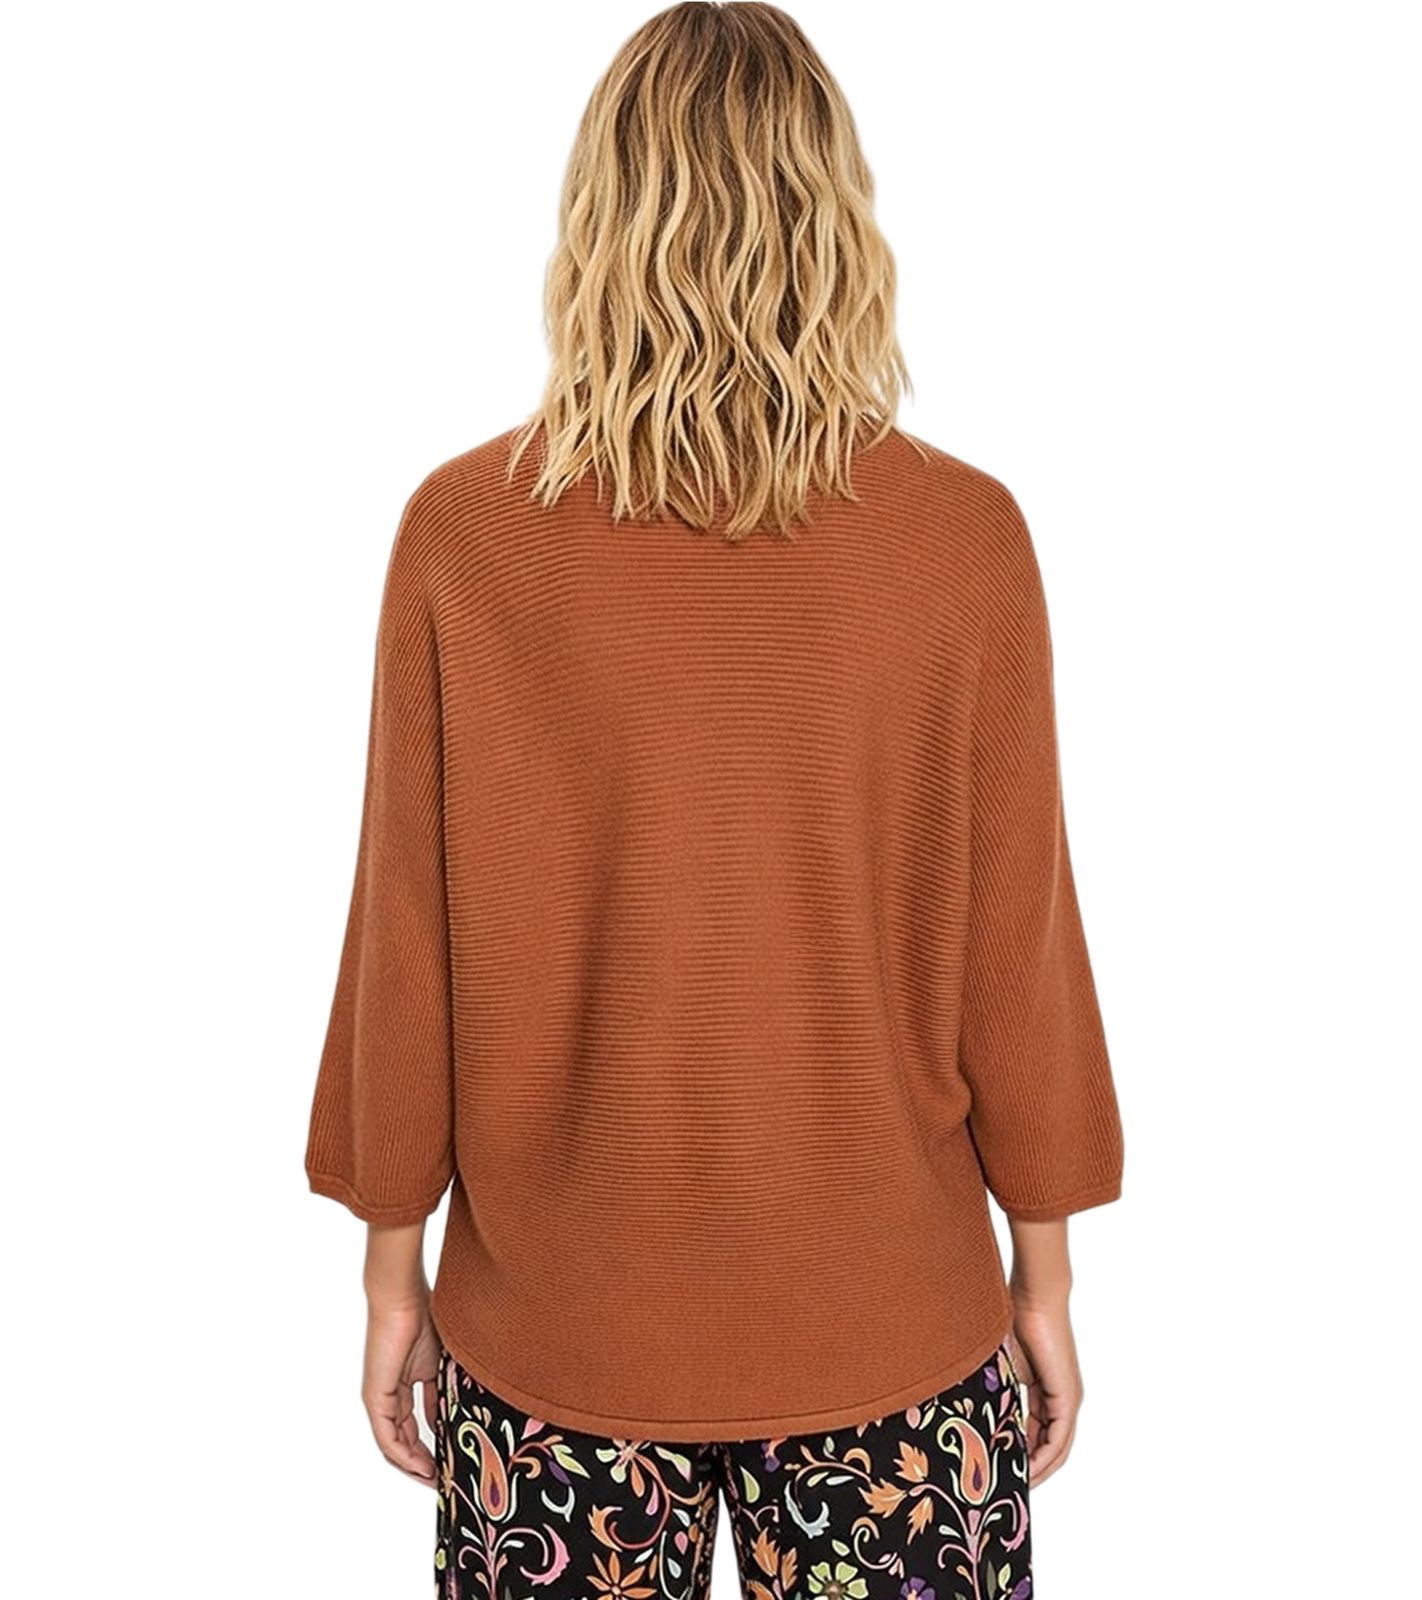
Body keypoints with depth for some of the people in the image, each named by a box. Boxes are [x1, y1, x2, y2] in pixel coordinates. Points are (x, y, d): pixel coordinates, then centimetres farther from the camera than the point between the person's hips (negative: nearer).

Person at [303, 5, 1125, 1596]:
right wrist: (1045, 1273, 7)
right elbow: (1018, 946, -7)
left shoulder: (463, 531, -12)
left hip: (555, 1313, 1)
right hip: (890, 1317, 0)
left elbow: (406, 943, -7)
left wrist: (394, 1265, 7)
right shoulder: (965, 537, -13)